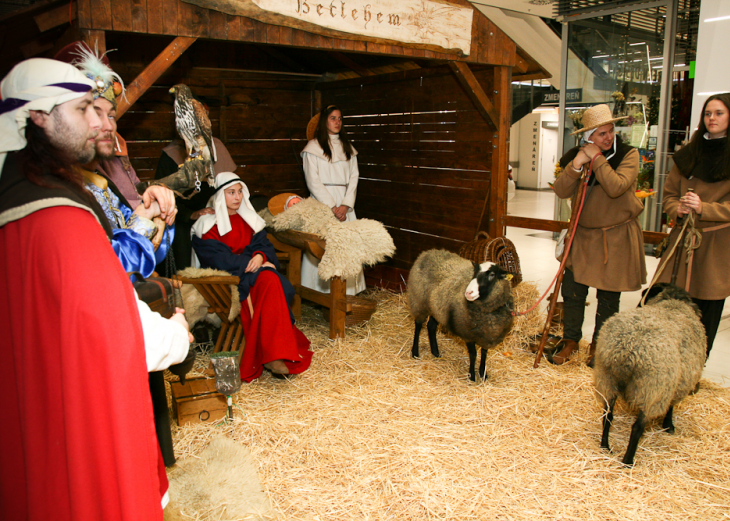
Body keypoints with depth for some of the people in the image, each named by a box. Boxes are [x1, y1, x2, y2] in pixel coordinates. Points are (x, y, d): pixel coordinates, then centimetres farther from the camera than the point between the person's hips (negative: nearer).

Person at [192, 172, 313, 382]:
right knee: (269, 280, -34)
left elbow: (264, 245, 11)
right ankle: (275, 354, -35)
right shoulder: (208, 224, 6)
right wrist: (251, 263, -15)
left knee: (271, 281, -33)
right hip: (225, 277, -4)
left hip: (254, 269, 4)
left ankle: (273, 356, -37)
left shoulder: (249, 219, 22)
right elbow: (218, 258, -7)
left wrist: (260, 256, -13)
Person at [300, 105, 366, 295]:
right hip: (322, 201, -4)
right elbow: (313, 181, -5)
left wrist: (346, 205, -6)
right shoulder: (313, 147, 1)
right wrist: (332, 206, -11)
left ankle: (346, 292, 3)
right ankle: (321, 292, -3)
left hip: (345, 203, 4)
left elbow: (354, 177, 8)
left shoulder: (348, 148, 15)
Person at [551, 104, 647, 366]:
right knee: (572, 290, 4)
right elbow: (561, 191, -11)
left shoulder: (628, 155, -9)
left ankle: (598, 345, 25)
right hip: (583, 235, 3)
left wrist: (596, 158, -23)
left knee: (608, 297, 8)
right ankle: (570, 341, 22)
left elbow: (616, 187, -26)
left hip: (616, 237, -2)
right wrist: (576, 166, -25)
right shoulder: (576, 156, 0)